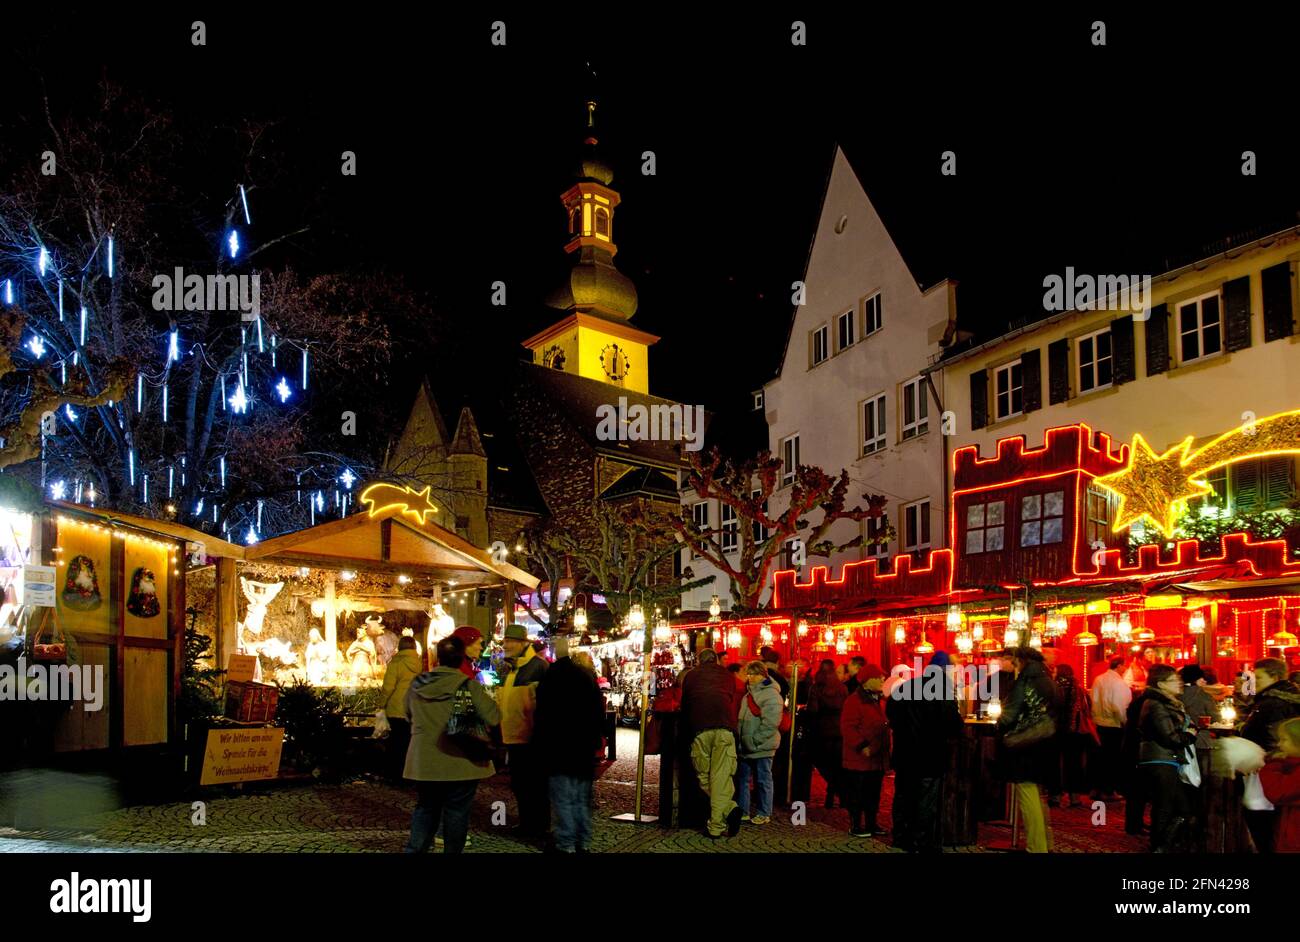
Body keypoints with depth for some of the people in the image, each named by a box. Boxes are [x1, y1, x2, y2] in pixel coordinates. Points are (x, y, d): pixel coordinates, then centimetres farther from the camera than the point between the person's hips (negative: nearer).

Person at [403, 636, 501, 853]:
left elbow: (409, 713, 17)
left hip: (424, 760, 4)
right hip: (459, 761, -4)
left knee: (426, 807, 19)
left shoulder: (417, 684, 0)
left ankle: (414, 849, 13)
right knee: (456, 811, 8)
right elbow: (493, 717, -14)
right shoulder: (467, 685, -14)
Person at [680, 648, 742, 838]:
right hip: (725, 727, 1)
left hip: (699, 729, -1)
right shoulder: (727, 674, 26)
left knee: (704, 776, 9)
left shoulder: (690, 675, 25)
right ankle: (716, 827, -7)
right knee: (721, 776, 0)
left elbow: (684, 705, 29)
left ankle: (729, 809, -8)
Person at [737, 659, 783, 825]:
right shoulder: (749, 693, 14)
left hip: (761, 748, -8)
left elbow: (770, 723, -21)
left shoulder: (771, 695, -13)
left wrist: (754, 740, -20)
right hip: (746, 747, 8)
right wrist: (740, 738, 15)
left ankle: (763, 813, 14)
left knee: (763, 780, 3)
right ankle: (742, 811, 23)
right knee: (742, 779, 13)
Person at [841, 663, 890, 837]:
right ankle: (855, 826, 8)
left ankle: (871, 823, 24)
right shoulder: (854, 701, -14)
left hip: (877, 758, 8)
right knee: (857, 794, 0)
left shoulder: (879, 700, 14)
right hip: (859, 759, -8)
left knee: (874, 793, 14)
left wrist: (886, 749, 15)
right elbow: (847, 728, -19)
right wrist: (862, 746, -23)